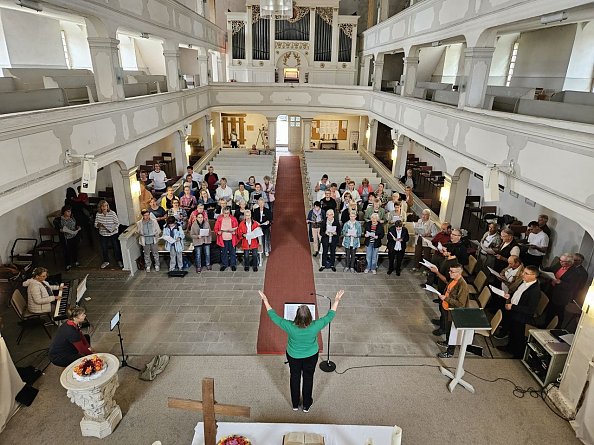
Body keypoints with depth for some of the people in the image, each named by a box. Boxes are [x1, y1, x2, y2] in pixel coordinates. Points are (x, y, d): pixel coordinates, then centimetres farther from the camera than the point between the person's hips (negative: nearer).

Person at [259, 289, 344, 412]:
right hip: (311, 356, 0)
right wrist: (337, 300, -8)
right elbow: (330, 315, -18)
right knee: (308, 378, 22)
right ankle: (306, 405, 41)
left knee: (295, 378, 23)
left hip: (293, 356, 0)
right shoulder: (315, 326, -33)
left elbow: (273, 316, -21)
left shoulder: (290, 327, -34)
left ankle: (295, 404, 43)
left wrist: (265, 300, -12)